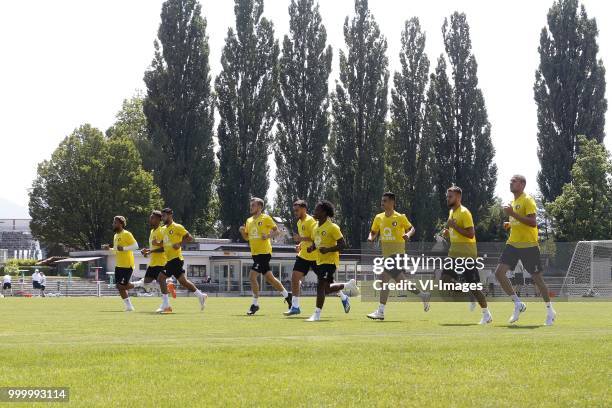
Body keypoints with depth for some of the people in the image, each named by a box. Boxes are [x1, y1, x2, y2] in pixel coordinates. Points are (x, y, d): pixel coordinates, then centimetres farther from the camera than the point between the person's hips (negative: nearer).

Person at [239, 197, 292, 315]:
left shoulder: (266, 218, -6)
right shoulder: (249, 220, 15)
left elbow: (276, 231, -5)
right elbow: (246, 237, 20)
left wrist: (268, 236, -23)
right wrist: (242, 231, 0)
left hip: (264, 252, -8)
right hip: (255, 253, 8)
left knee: (252, 276, -15)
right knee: (269, 277, 14)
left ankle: (255, 304, -7)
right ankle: (286, 295, 29)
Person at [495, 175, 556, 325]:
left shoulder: (527, 200, -10)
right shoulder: (513, 202, 16)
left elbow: (532, 222, -22)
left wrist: (513, 214, -25)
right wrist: (509, 224, 9)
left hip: (529, 245, -8)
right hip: (513, 244, 8)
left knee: (536, 277, -1)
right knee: (499, 272, -8)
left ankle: (550, 311, 15)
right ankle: (518, 304, 2)